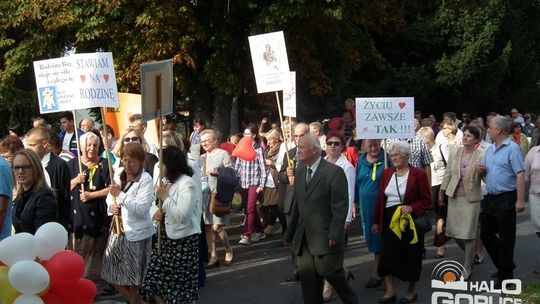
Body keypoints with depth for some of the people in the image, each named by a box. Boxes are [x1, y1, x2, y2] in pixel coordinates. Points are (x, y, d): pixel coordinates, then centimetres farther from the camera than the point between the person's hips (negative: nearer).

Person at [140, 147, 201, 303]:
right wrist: (159, 212, -3)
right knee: (156, 284, 10)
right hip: (167, 237, 8)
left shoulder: (187, 183, -17)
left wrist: (165, 198, -18)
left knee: (179, 290, 3)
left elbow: (182, 216, -24)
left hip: (183, 239, -8)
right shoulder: (168, 182, 10)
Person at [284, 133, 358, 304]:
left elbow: (340, 207, -14)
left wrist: (335, 234, -20)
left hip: (325, 237, -6)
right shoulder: (300, 171, 11)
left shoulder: (334, 172, -11)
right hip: (304, 237, 6)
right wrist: (290, 234, 15)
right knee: (308, 279, 8)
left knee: (329, 272, -4)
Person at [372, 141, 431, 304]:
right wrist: (376, 221, 10)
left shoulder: (418, 174, -8)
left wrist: (412, 208, -22)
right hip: (389, 221, 4)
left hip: (410, 221, -4)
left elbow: (427, 200, -6)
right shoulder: (386, 173, 7)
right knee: (387, 255, -1)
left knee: (410, 256, 6)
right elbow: (380, 199, 10)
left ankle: (412, 290, 23)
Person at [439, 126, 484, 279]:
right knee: (454, 231, 9)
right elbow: (448, 173, 11)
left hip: (471, 198, -4)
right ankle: (470, 255, 36)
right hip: (454, 196, 4)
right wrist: (442, 191, 13)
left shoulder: (481, 156, -7)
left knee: (468, 235, -2)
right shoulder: (454, 153, 4)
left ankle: (467, 268, 11)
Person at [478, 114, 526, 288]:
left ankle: (505, 275, 11)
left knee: (506, 238, 0)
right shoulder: (490, 149, 13)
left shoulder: (512, 149, -12)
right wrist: (482, 170, 0)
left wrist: (520, 200, -24)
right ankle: (504, 265, 31)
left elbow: (520, 175, -19)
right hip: (490, 197, 9)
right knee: (486, 234, 14)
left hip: (506, 199, -8)